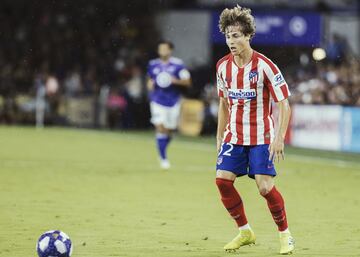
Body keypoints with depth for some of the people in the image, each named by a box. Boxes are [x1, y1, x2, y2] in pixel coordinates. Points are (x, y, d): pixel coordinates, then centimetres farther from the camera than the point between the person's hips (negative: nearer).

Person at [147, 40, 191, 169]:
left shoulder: (178, 64, -4)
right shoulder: (153, 65, 6)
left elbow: (187, 82, -4)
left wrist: (175, 81, -21)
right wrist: (149, 84, -1)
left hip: (173, 103, 0)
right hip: (158, 102, 0)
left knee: (168, 131, 9)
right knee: (160, 128, -15)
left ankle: (163, 152, 36)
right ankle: (163, 158, -10)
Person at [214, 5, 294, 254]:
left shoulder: (265, 66, -14)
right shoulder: (223, 66, 2)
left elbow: (283, 104, -12)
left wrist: (279, 138, -20)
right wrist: (220, 137, 15)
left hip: (261, 137, -5)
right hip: (234, 136, 5)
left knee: (265, 186, -14)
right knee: (223, 179, -10)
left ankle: (285, 234, 8)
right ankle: (245, 231, 8)